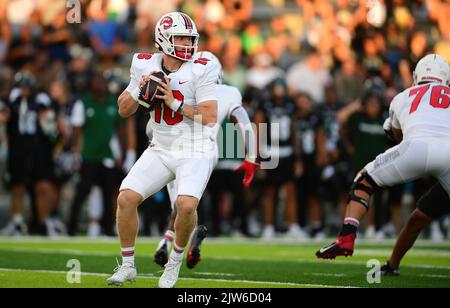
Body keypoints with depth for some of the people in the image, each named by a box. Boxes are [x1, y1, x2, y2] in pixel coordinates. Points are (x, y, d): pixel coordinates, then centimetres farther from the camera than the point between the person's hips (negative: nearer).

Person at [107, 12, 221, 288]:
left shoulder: (201, 68, -13)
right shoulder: (146, 66, 0)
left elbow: (210, 117, -17)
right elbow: (124, 110, 7)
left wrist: (175, 102, -23)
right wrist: (140, 90, -12)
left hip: (195, 151, -4)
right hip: (161, 150, 4)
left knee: (186, 205, -27)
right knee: (126, 198, -10)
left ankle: (176, 260, 2)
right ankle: (128, 265, 9)